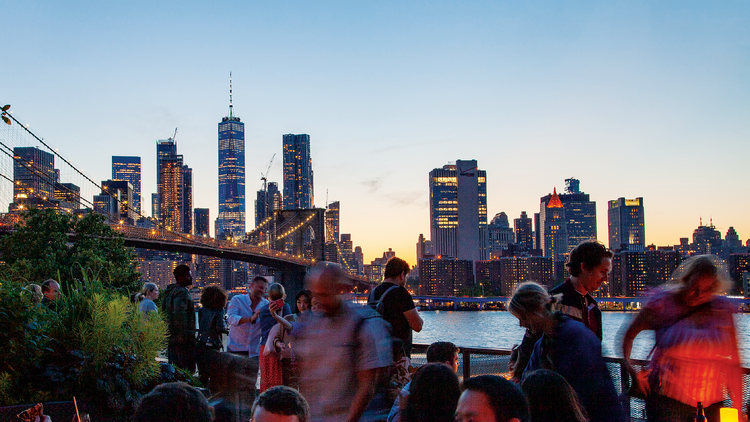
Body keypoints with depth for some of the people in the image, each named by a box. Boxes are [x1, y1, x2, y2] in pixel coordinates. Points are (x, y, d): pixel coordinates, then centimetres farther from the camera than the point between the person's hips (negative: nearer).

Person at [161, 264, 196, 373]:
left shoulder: (169, 291, 17)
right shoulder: (182, 293, -15)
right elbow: (179, 313, -26)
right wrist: (184, 334, -23)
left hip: (171, 338, 10)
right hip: (184, 340, -10)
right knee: (188, 371, -7)